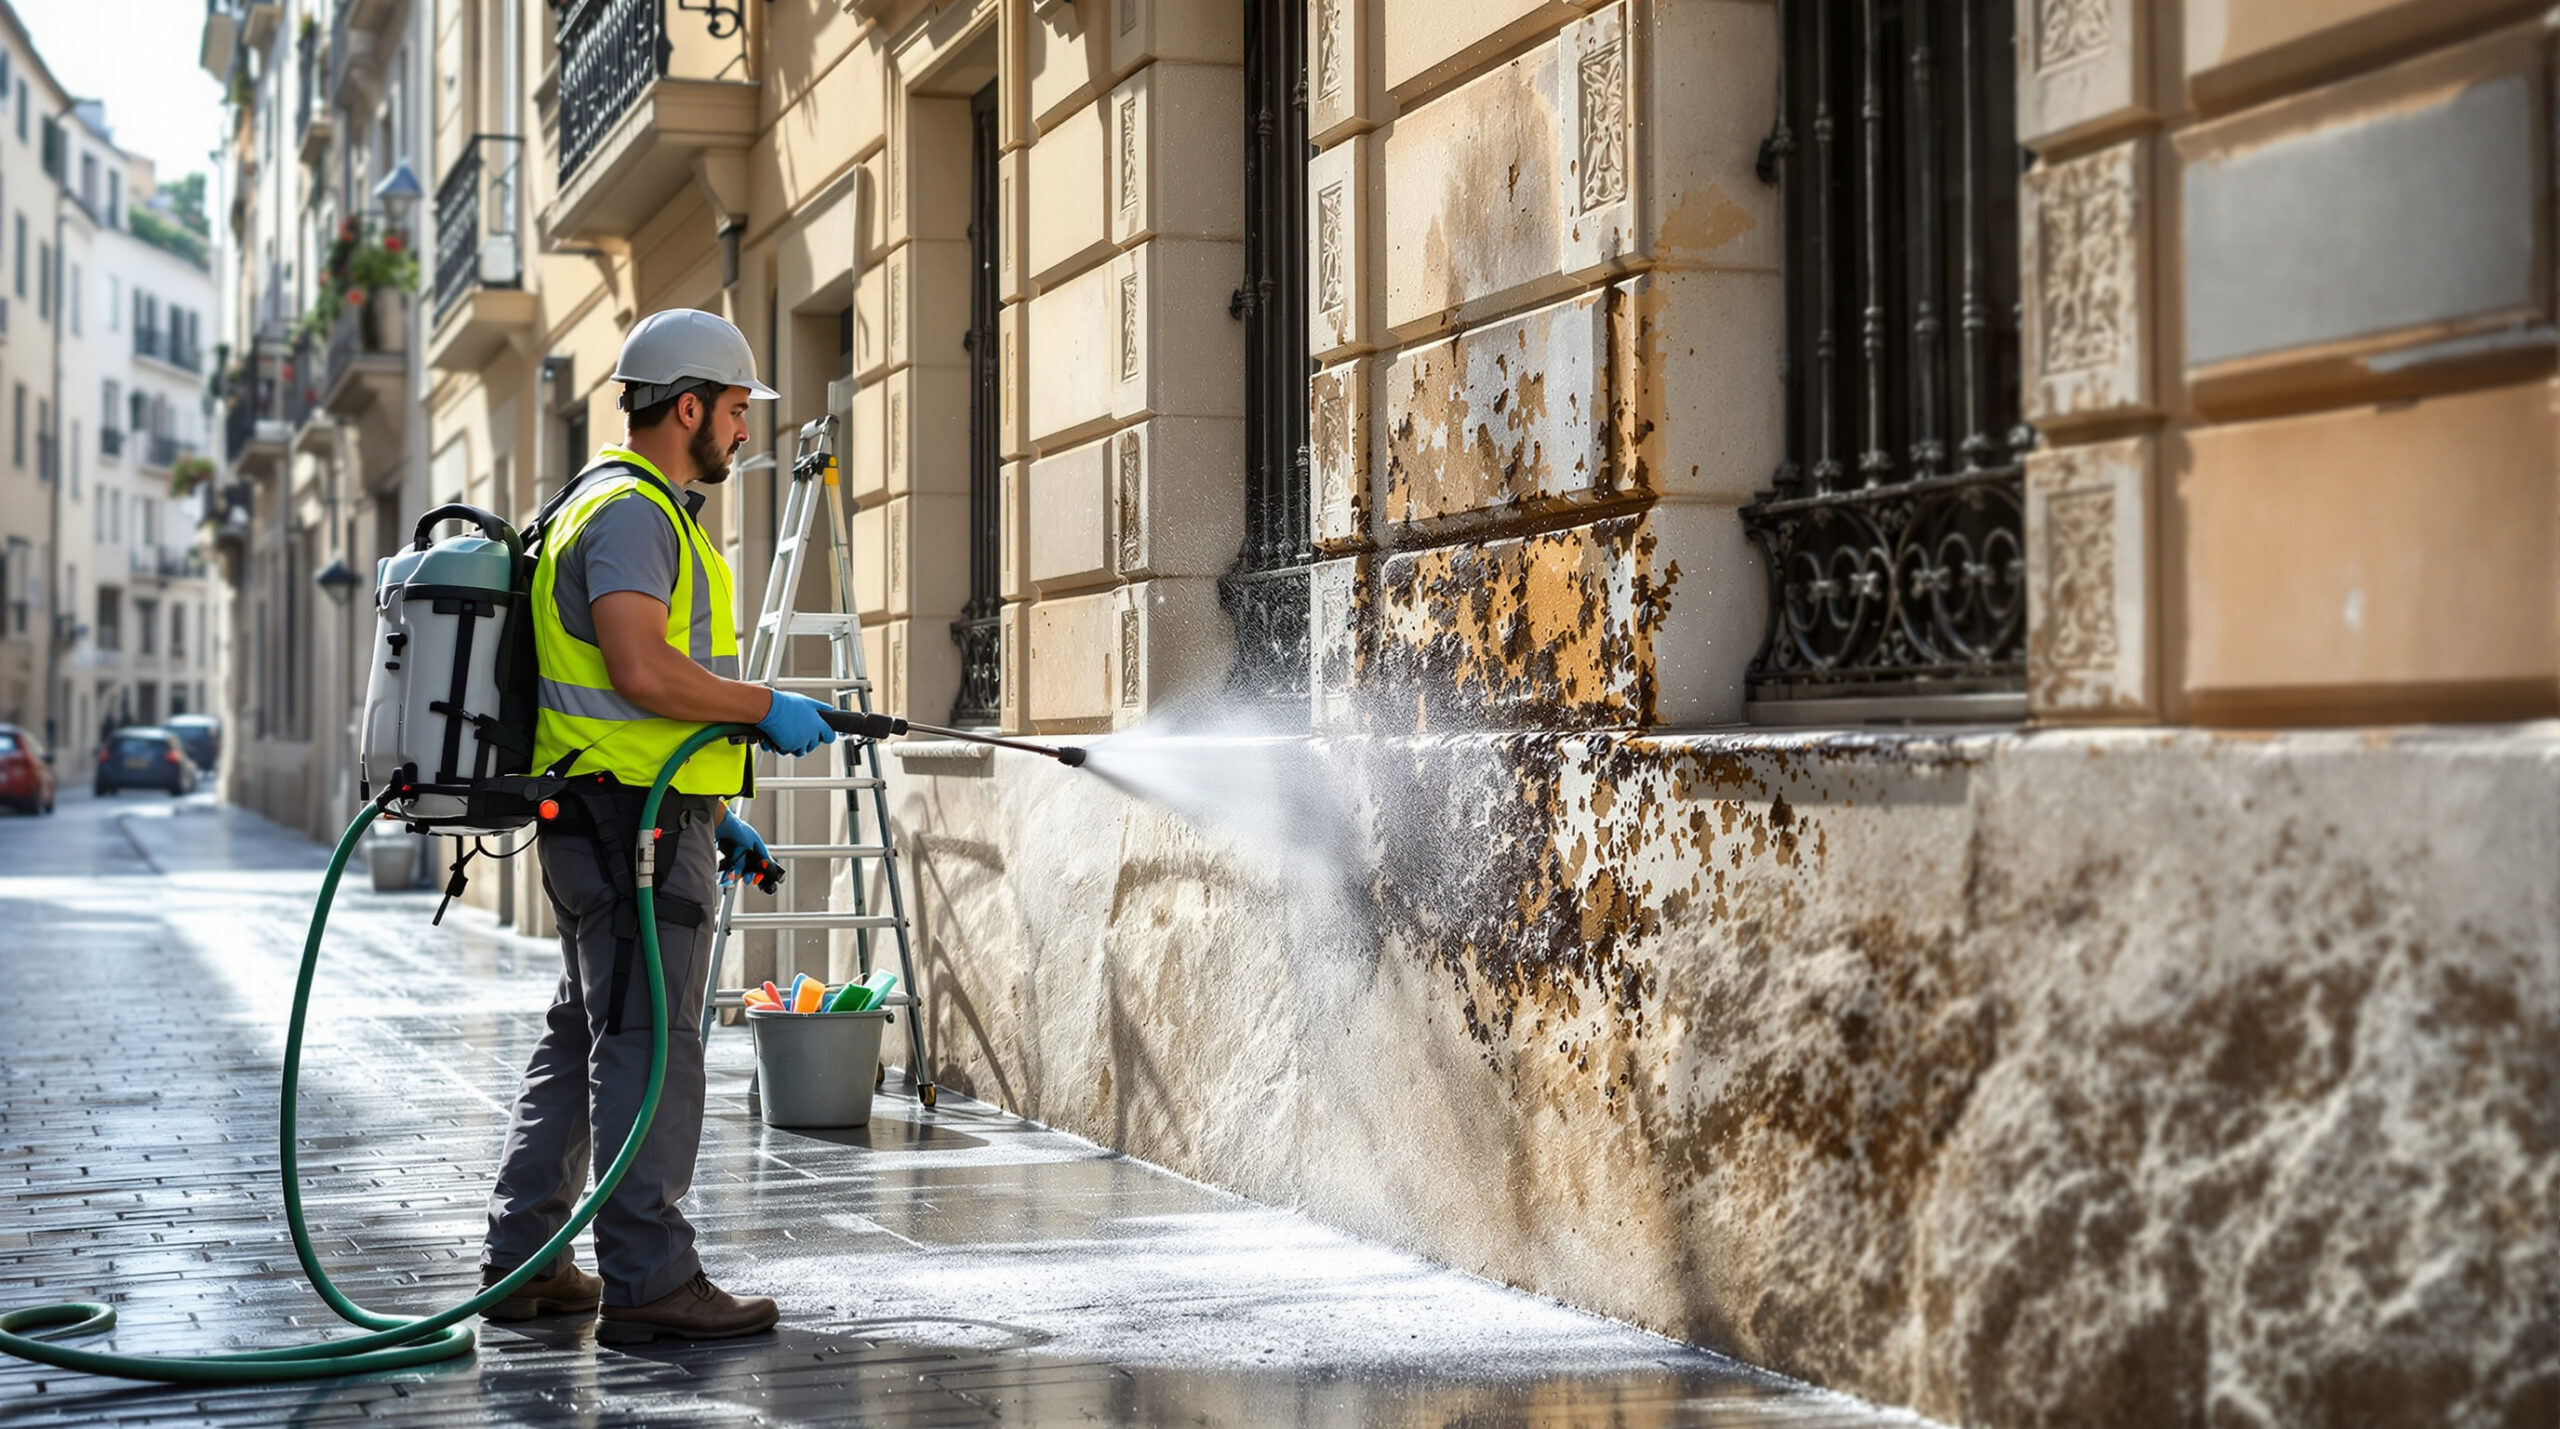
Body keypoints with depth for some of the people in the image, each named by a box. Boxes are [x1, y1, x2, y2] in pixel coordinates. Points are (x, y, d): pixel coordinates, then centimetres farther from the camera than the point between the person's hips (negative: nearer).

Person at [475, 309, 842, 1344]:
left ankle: (522, 1259, 21)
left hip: (610, 819, 11)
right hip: (636, 822, -11)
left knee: (586, 1031, 15)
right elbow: (643, 672, -25)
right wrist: (766, 708, -14)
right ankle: (649, 1281, -7)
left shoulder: (640, 508, 22)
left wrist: (716, 817, 23)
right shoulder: (632, 509, -12)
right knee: (648, 1042, -9)